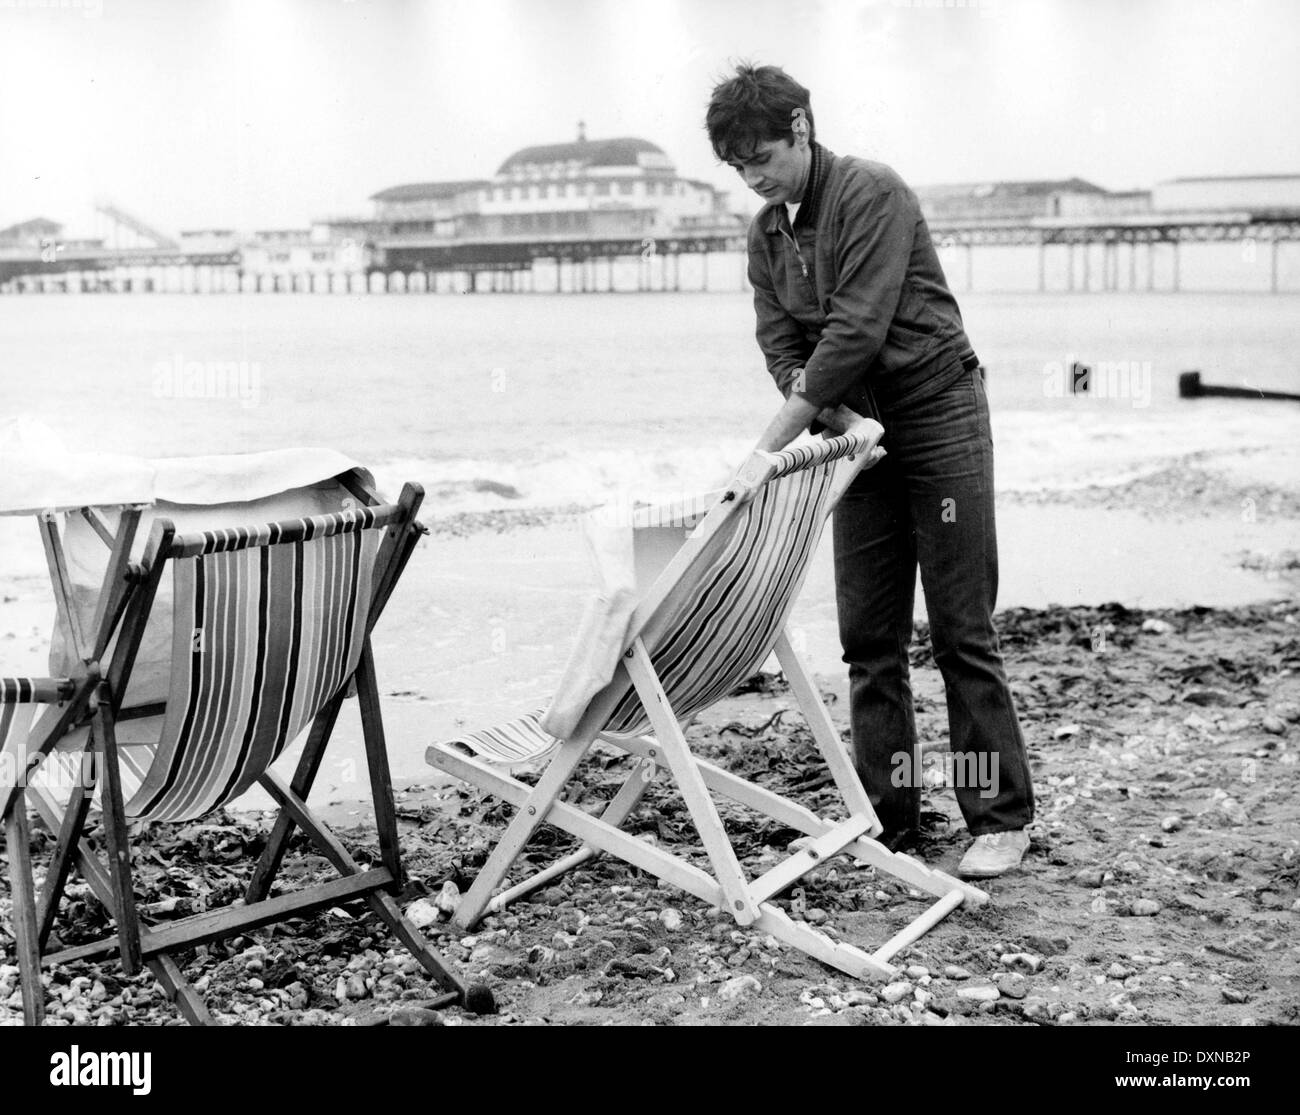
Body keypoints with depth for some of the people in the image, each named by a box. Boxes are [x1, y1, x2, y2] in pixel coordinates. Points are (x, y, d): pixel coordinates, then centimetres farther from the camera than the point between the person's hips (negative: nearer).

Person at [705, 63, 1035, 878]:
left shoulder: (872, 193, -15)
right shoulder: (768, 235, 9)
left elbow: (856, 329, -23)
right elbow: (781, 346, 4)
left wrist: (776, 441, -24)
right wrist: (830, 416, -17)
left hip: (938, 417, -7)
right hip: (860, 434, 7)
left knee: (962, 631, -4)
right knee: (868, 638, 5)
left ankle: (1002, 817, 5)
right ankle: (888, 818, 13)